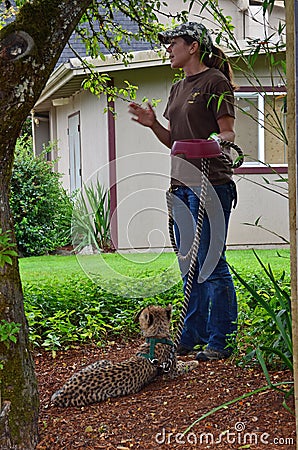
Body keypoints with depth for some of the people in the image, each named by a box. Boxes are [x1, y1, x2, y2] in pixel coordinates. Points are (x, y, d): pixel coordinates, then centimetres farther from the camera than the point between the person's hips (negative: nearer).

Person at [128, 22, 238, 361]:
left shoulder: (215, 82, -4)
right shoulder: (178, 89, 20)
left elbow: (228, 134, -8)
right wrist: (153, 125, 5)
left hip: (210, 183, -9)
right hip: (182, 185, 9)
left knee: (211, 264, -7)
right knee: (190, 267, 12)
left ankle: (221, 340, 1)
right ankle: (194, 336, 20)